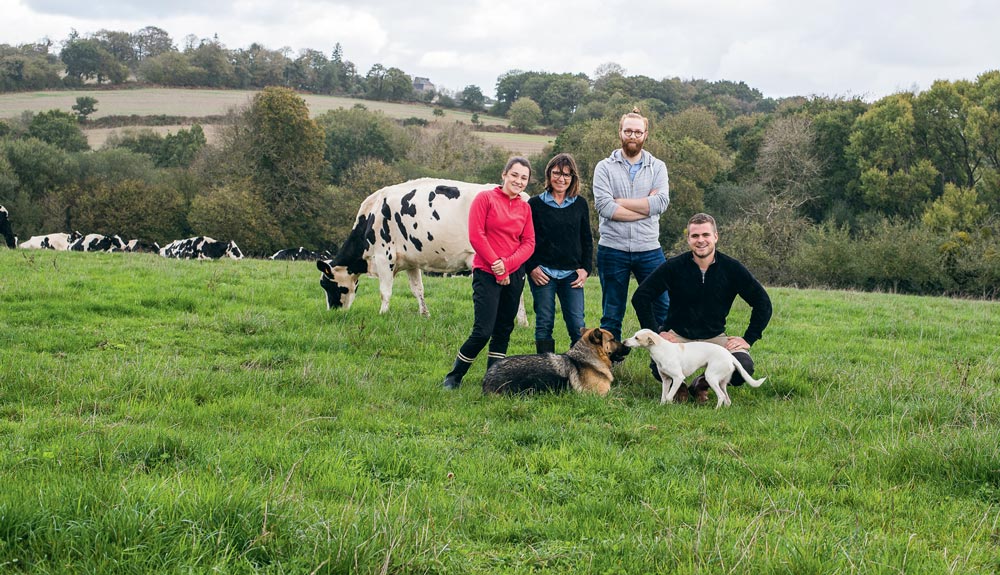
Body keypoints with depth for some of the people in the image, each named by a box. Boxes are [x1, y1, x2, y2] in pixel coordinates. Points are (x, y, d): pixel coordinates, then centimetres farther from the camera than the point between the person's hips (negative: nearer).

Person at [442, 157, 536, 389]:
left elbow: (529, 243, 5)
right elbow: (476, 235, -9)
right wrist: (496, 266, -11)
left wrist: (507, 264, -11)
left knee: (503, 331, 9)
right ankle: (454, 377, 6)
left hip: (514, 275, 5)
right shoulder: (485, 198, -4)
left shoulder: (525, 208, 9)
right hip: (487, 273, -5)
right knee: (483, 331, -10)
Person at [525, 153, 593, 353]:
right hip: (542, 273, -2)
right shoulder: (535, 204, 2)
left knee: (577, 325, -3)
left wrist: (585, 269, 3)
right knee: (544, 323, 1)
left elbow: (587, 240, 14)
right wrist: (531, 268, -7)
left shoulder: (580, 205, 9)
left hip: (572, 274, 2)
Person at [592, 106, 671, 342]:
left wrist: (620, 202, -10)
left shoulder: (657, 167, 8)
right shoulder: (605, 167, 3)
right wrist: (645, 206, -11)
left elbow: (661, 202, -9)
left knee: (664, 309, 0)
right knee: (612, 315, 7)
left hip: (649, 250, 1)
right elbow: (604, 206, -13)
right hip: (612, 250, -1)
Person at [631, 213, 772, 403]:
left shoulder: (732, 269, -5)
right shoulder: (674, 266, -9)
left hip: (715, 337, 2)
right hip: (677, 336, -2)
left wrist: (748, 339, -4)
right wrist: (656, 332, -10)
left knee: (744, 368, -25)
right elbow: (640, 297, -4)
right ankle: (677, 385, 7)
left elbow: (763, 303, 3)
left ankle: (703, 383, 6)